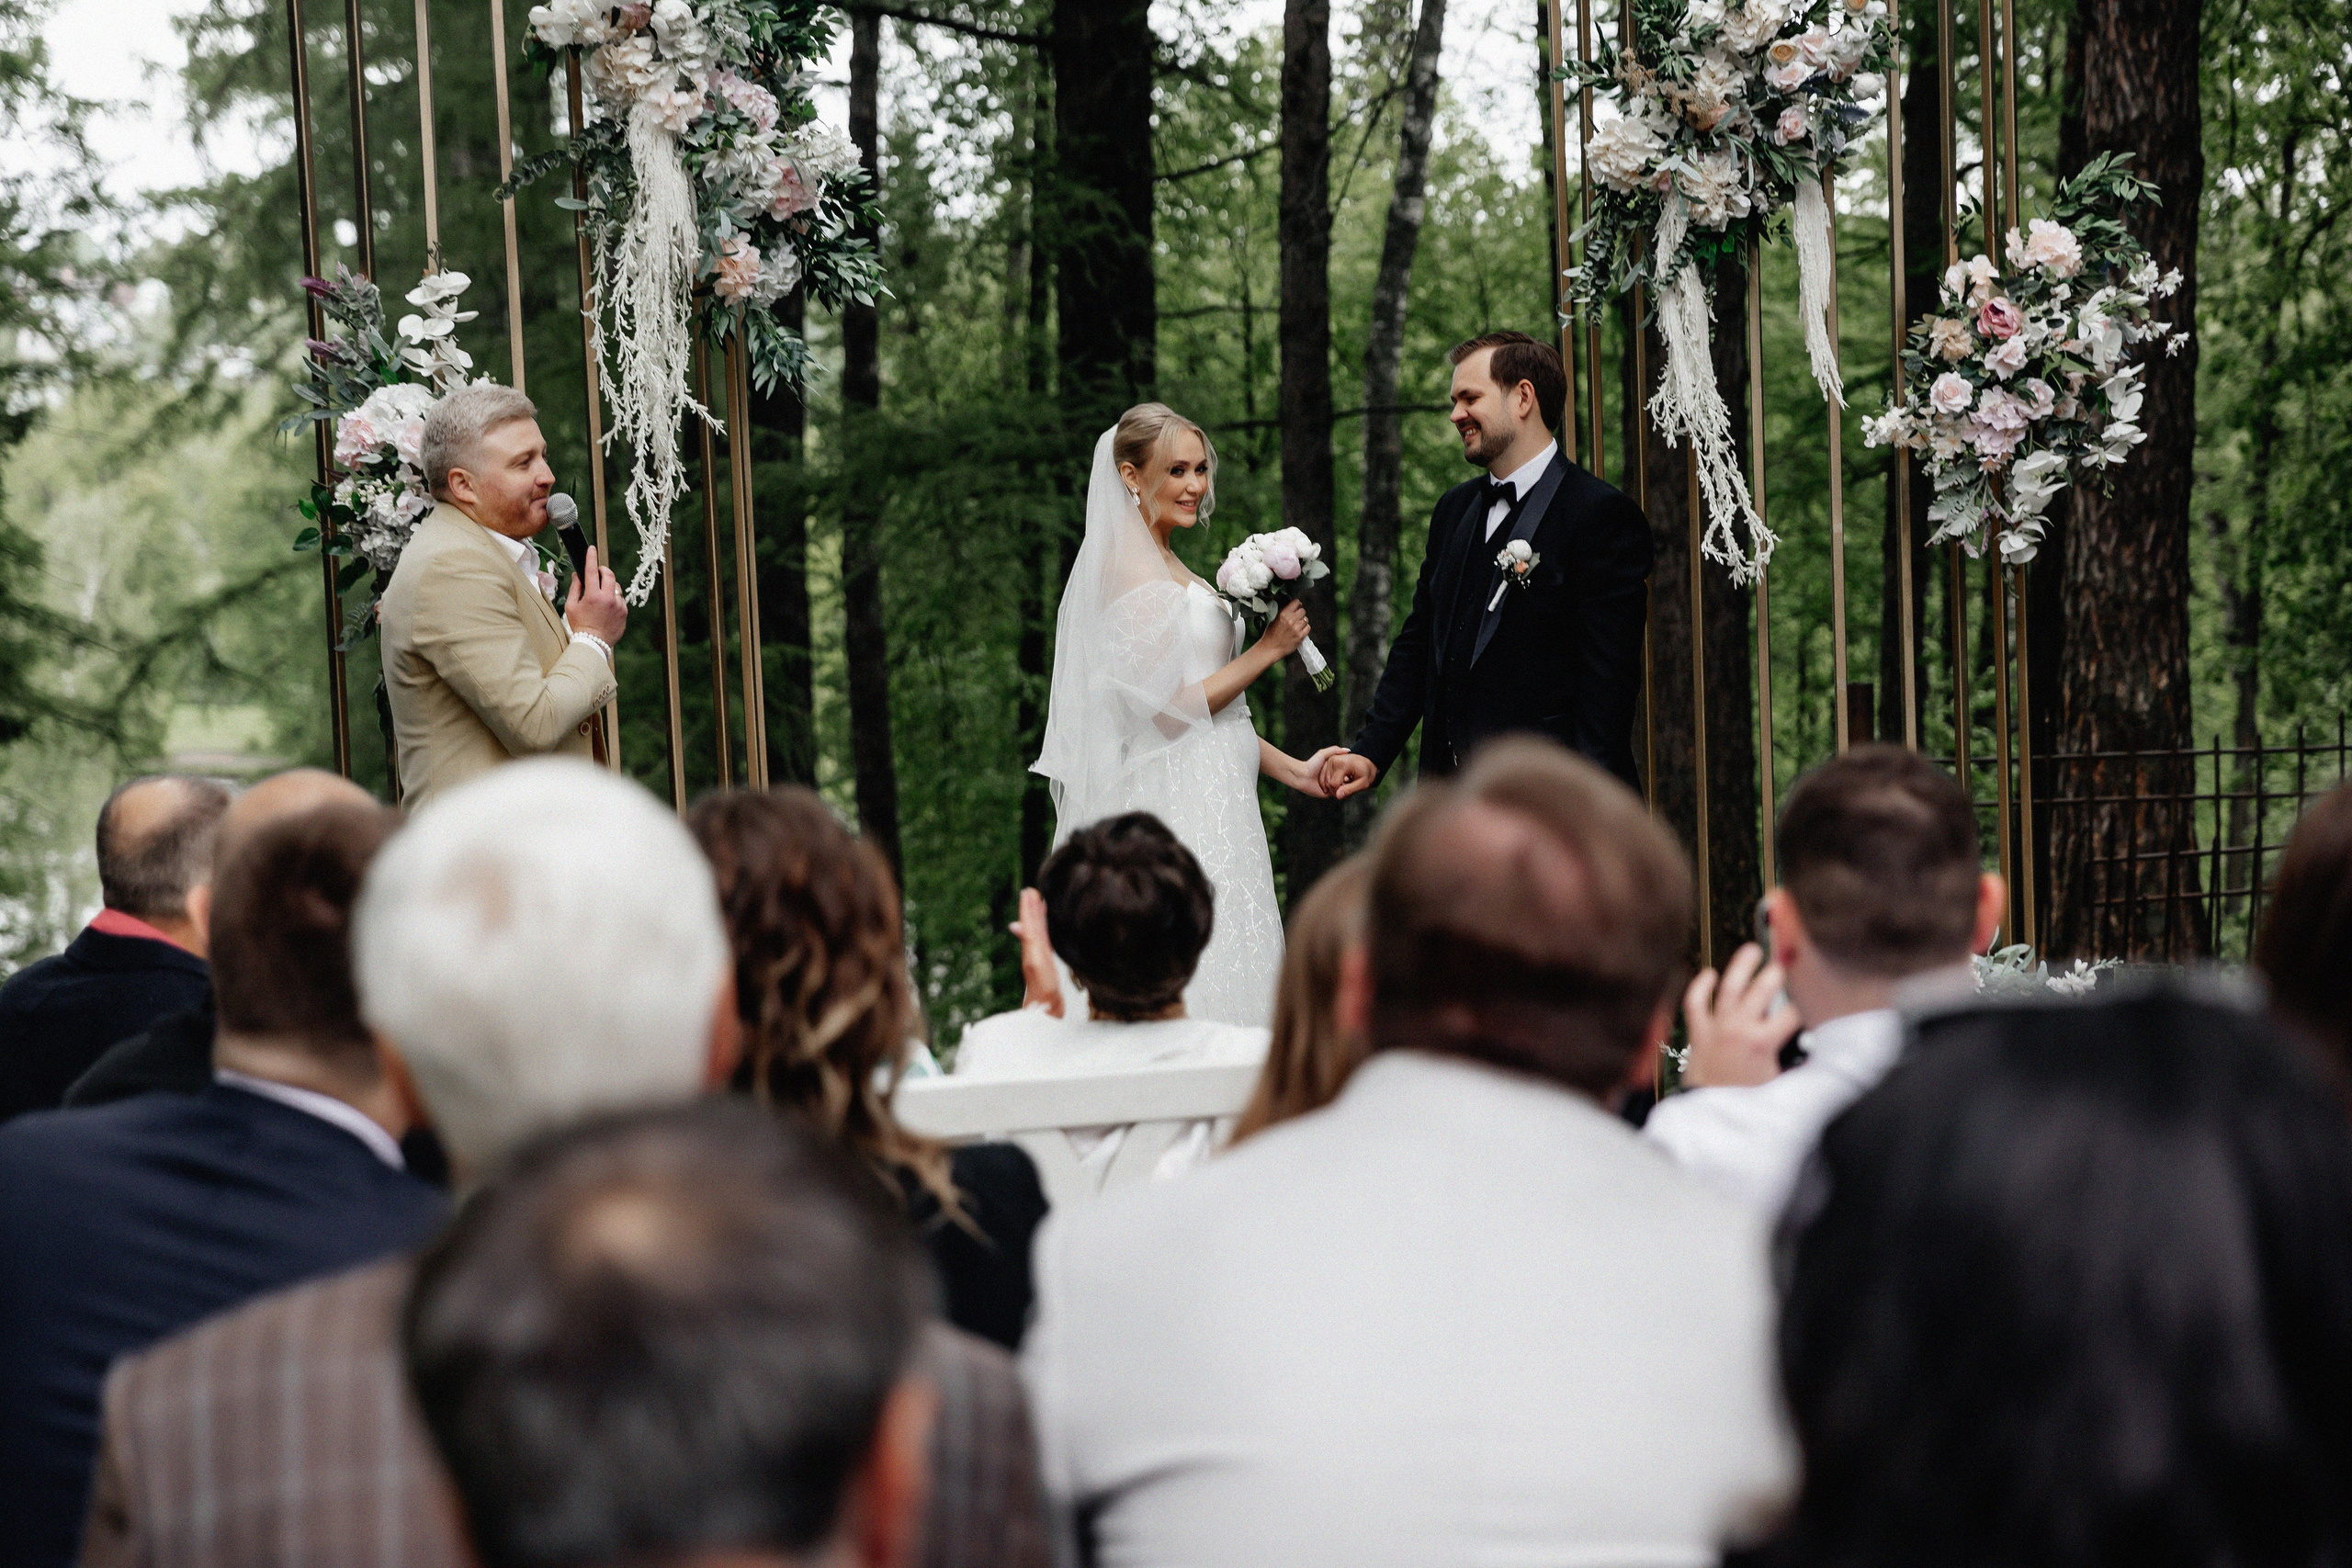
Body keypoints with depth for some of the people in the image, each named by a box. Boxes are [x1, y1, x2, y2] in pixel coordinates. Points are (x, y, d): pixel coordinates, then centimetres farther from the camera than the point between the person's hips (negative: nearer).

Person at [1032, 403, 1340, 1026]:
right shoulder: (1133, 568, -12)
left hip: (1208, 805, 10)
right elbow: (1170, 708, -17)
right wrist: (1267, 649, -10)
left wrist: (1293, 770, 13)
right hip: (1175, 807, -10)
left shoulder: (1169, 567, 17)